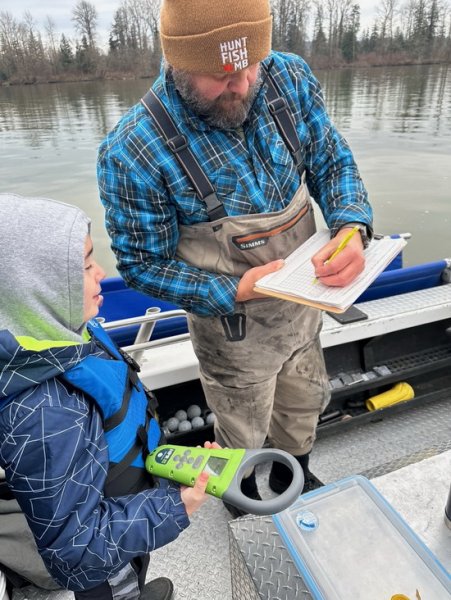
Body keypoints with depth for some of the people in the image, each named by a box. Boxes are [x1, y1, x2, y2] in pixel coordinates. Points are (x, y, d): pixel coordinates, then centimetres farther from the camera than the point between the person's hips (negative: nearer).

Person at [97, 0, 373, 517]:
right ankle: (246, 495, 62)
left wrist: (352, 226, -24)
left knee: (305, 405, 31)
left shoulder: (290, 78, -13)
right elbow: (142, 264, -17)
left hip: (304, 308, 5)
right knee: (244, 434, 24)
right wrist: (234, 291, -27)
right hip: (236, 332, -4)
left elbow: (332, 162, -3)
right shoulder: (133, 152, -27)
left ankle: (295, 474, 67)